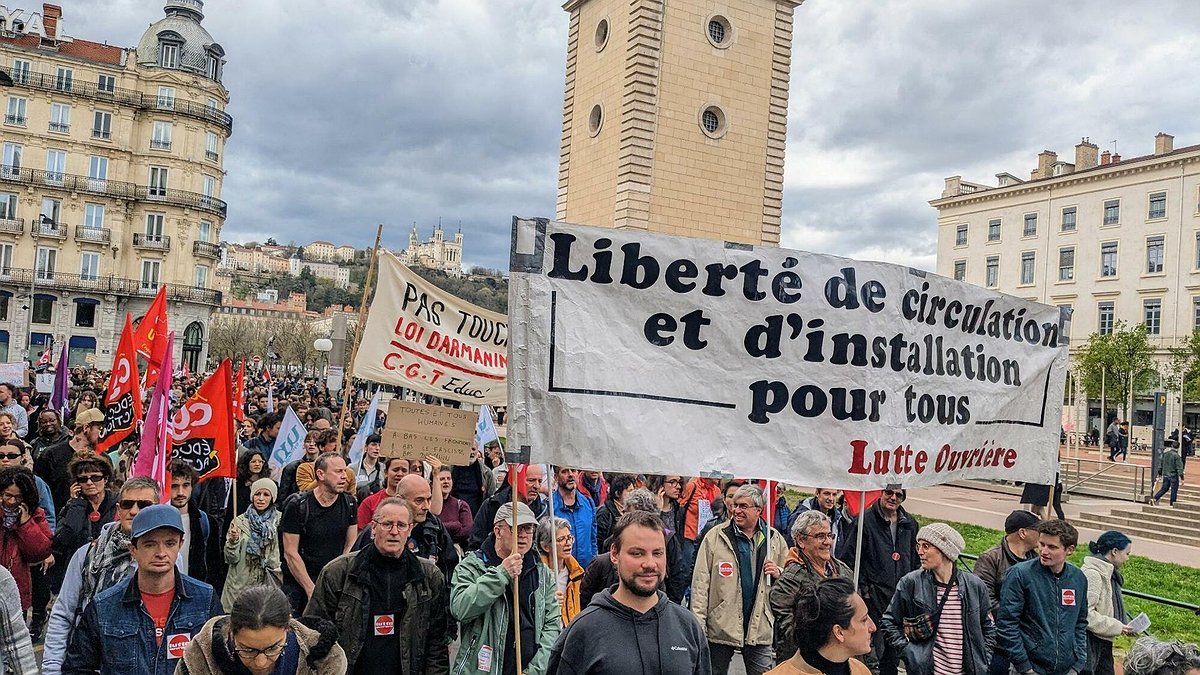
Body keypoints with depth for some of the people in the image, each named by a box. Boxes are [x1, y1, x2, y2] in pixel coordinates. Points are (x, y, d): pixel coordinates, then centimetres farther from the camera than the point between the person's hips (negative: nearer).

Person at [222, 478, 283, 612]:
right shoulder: (239, 521, 2)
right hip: (240, 586, 0)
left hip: (269, 586, 0)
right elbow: (231, 559, 0)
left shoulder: (280, 521, 1)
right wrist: (233, 540, -16)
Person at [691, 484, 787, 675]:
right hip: (721, 627, -1)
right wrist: (698, 625, -13)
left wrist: (778, 573, -8)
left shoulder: (775, 539, 4)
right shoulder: (715, 537, -4)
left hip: (761, 629, 2)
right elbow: (700, 582, -7)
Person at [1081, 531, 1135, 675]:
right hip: (1089, 641, -10)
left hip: (1103, 642, 10)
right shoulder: (1092, 573, -21)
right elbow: (1085, 613, -25)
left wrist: (1126, 625, 4)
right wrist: (1116, 627, -17)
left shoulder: (1109, 573, 11)